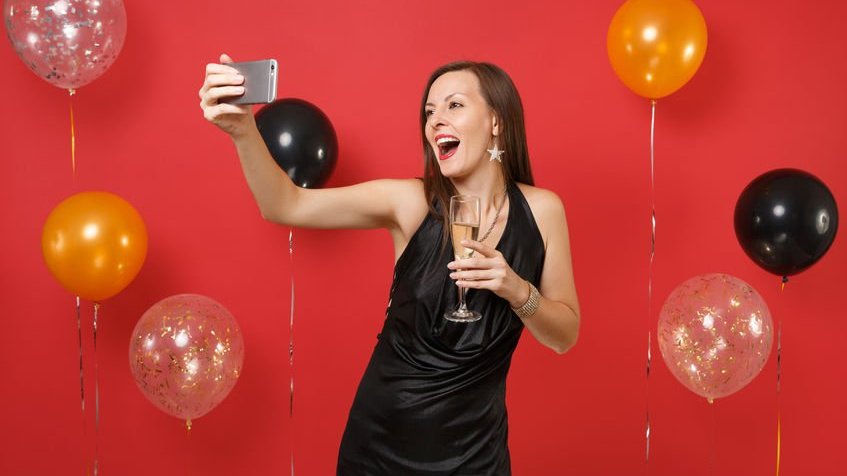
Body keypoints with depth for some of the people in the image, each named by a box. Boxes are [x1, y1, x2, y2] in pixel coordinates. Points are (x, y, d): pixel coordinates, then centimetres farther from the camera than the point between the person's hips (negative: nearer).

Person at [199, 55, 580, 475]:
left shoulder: (541, 209, -7)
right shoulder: (411, 201, -12)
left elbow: (564, 337, -2)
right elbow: (286, 206, -21)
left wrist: (517, 290, -20)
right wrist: (243, 130, -37)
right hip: (383, 437, 0)